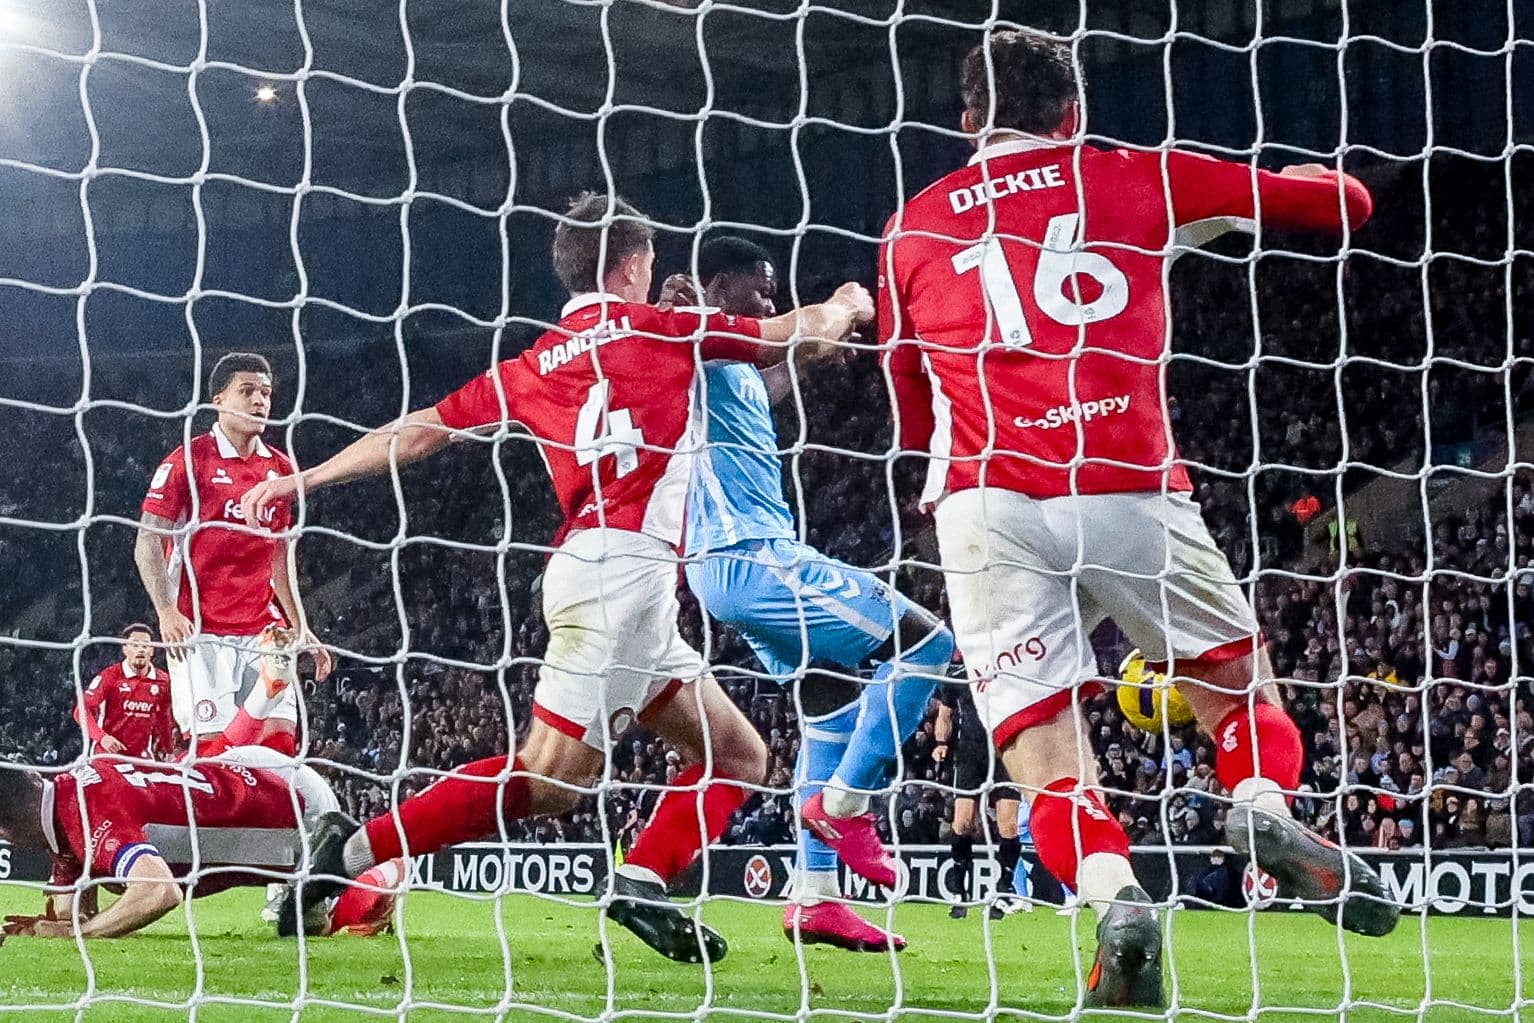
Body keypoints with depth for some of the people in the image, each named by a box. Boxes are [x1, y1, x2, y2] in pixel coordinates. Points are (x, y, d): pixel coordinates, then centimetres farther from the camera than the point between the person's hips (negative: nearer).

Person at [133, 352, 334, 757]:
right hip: (200, 632, -5)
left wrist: (300, 628, 17)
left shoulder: (280, 468, 14)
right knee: (213, 746, -13)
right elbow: (147, 544, -4)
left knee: (281, 739, -5)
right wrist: (167, 612, -16)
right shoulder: (188, 460, -3)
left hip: (263, 632, 5)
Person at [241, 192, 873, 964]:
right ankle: (355, 857, -15)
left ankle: (639, 884, -7)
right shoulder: (656, 329, 8)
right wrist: (844, 308, 37)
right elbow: (792, 335, 15)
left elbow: (419, 431, 16)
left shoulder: (531, 366, 20)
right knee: (548, 778, -10)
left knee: (739, 757, 10)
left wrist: (302, 480, 21)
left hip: (591, 568, 7)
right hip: (624, 565, -7)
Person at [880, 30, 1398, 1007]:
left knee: (1044, 750, 1)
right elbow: (1344, 200, 20)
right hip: (1133, 491, -1)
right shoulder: (1141, 182, 15)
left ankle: (1113, 893, -27)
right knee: (1241, 688, 15)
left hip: (988, 504, 1)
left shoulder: (914, 228, 19)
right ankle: (1264, 803, -16)